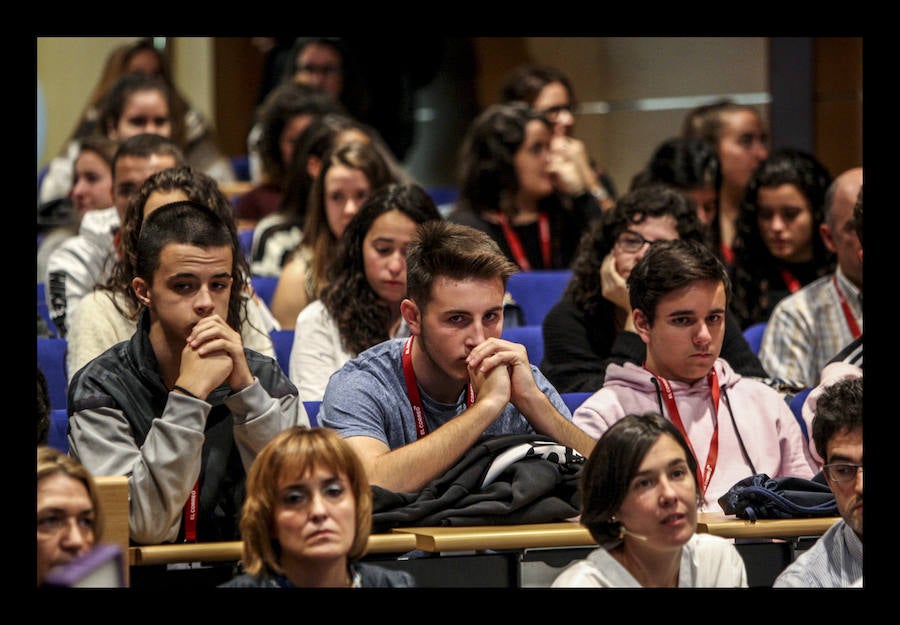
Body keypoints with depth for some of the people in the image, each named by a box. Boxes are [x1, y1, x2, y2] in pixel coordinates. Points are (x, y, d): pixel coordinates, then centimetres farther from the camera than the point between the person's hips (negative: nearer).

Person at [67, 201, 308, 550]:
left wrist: (246, 388, -13)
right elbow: (146, 525, -15)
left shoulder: (265, 378, 3)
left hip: (246, 574, 2)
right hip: (146, 575, -2)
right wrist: (190, 393, -18)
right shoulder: (100, 389, -5)